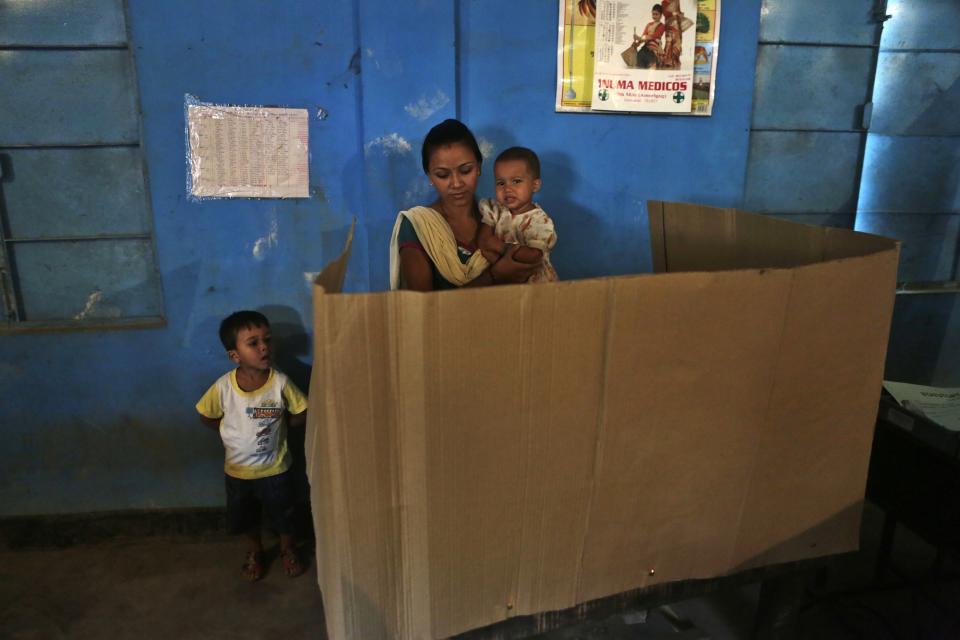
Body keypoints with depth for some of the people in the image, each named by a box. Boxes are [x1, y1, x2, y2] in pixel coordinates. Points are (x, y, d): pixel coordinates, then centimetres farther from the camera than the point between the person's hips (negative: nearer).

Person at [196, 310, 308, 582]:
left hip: (275, 468, -1)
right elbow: (206, 416, -4)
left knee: (283, 515, 20)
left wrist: (278, 424, -12)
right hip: (238, 469, 1)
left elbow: (303, 413, -10)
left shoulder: (280, 383, -23)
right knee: (246, 518, 23)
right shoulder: (223, 386, -21)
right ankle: (255, 552, 50)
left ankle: (287, 549, 48)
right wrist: (233, 431, -6)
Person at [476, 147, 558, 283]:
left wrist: (501, 246, -20)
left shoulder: (540, 221, -13)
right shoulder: (496, 210, 3)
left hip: (535, 281, -6)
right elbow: (483, 238, -2)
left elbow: (534, 256, -23)